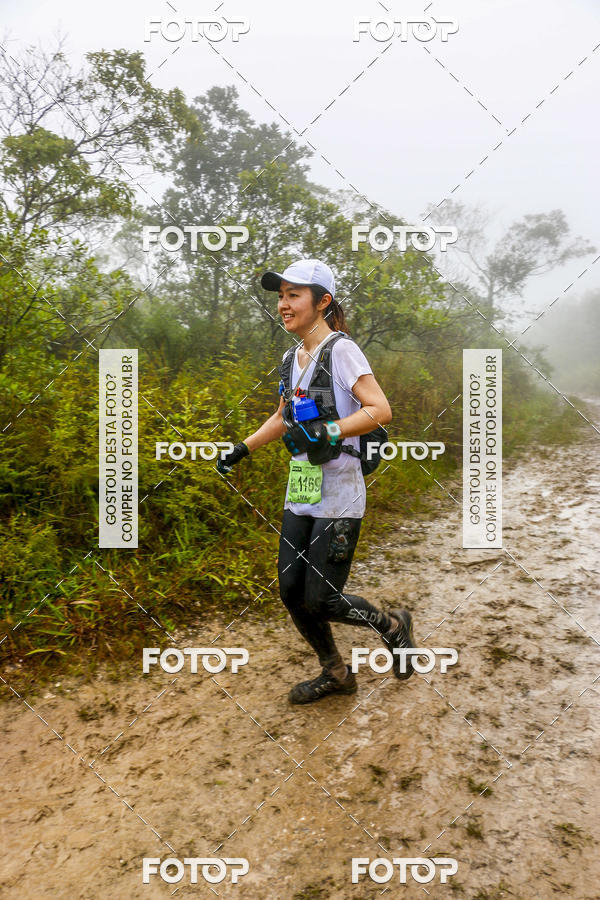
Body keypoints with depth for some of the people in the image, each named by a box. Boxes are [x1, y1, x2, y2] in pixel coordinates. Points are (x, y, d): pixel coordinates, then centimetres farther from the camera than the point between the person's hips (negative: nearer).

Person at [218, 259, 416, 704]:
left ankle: (394, 625, 25)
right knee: (292, 592, 8)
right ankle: (336, 674, 31)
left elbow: (381, 410, -20)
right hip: (300, 492, 8)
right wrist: (242, 449, 21)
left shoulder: (341, 350, -10)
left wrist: (327, 432, -29)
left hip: (338, 496, -8)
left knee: (321, 600, -4)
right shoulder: (293, 358, 13)